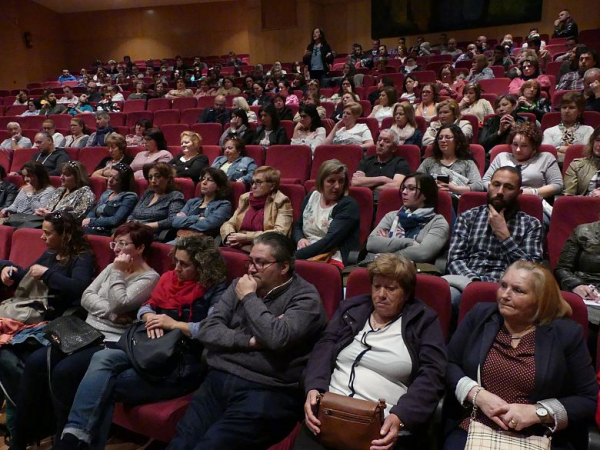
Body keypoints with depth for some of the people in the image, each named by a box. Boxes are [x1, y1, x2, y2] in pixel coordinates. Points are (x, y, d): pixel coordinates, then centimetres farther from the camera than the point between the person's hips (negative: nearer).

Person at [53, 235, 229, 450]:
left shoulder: (216, 290, -8)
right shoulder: (169, 278, 12)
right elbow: (146, 307, 18)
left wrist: (174, 324, -17)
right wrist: (150, 318, -6)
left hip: (184, 364, -6)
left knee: (105, 386, -18)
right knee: (102, 358, -20)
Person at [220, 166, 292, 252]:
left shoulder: (281, 202, -1)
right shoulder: (245, 198, 16)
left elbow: (280, 233, -12)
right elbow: (229, 224, 18)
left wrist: (247, 237, -16)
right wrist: (230, 236, -6)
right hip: (237, 249, 6)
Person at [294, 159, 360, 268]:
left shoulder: (348, 205, -4)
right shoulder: (311, 197, 13)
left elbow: (331, 240, -15)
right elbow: (297, 226, 22)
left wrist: (295, 256, -22)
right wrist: (300, 239, -3)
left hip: (332, 260, -5)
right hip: (304, 255, 5)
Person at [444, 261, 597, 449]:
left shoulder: (566, 333, 1)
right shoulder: (480, 314, 5)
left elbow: (589, 399, 2)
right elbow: (448, 364, 7)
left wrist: (538, 412, -12)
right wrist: (477, 394, -10)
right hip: (471, 431, 0)